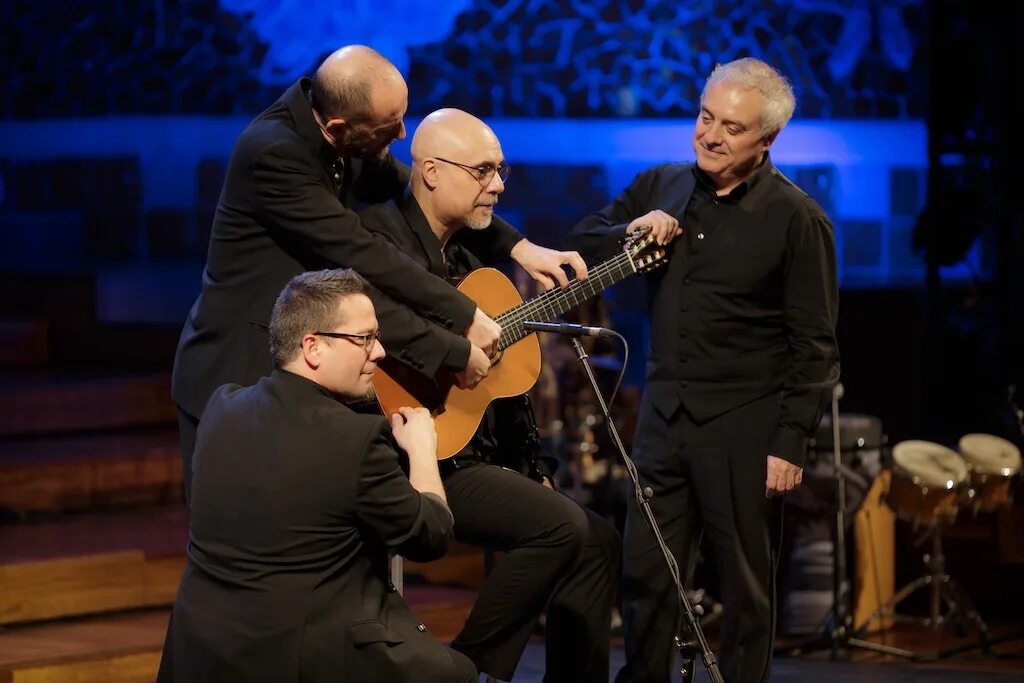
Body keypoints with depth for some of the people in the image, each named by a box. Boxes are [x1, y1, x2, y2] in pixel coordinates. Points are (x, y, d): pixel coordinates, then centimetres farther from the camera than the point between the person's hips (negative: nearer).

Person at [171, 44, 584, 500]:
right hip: (238, 377, -8)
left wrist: (517, 246, 4)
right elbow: (359, 257, -26)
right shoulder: (275, 152, -26)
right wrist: (465, 317, -19)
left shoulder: (346, 139, -2)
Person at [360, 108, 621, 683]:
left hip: (485, 454, 9)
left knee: (599, 543, 4)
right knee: (560, 525, -22)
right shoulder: (384, 233, -10)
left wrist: (531, 469, 17)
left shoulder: (475, 247, 16)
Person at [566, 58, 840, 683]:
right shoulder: (660, 188, 6)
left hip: (745, 423, -5)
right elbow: (581, 245, 14)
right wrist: (629, 233, -7)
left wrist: (791, 441, -14)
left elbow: (815, 346, -9)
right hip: (666, 412, 5)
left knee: (747, 582, 5)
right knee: (644, 572, 9)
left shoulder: (796, 219, -9)